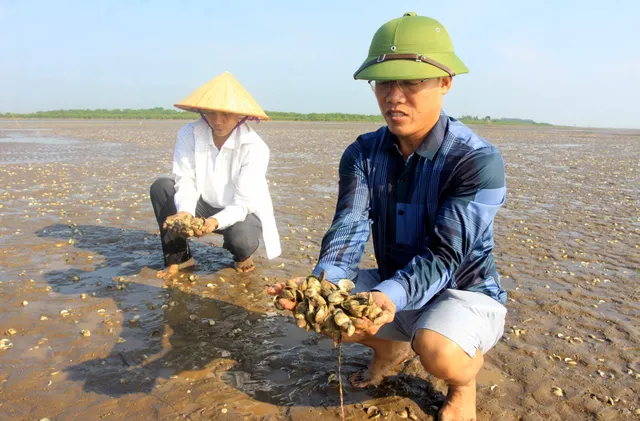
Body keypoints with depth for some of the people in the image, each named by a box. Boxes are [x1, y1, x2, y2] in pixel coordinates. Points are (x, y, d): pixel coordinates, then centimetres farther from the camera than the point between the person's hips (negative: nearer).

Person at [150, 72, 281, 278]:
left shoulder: (254, 147, -23)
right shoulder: (189, 134, -14)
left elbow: (243, 203, -25)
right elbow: (186, 181, -17)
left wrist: (217, 221, -45)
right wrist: (185, 212, -39)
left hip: (240, 212, -3)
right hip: (205, 206, 3)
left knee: (240, 238, -36)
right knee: (161, 186, -19)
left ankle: (242, 255, 5)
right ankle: (179, 257, -8)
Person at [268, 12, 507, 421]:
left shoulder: (478, 160, -22)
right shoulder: (363, 154, -7)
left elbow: (445, 255, -28)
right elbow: (349, 230, -18)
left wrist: (390, 296, -47)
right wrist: (323, 282, -39)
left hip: (464, 293, -4)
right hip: (393, 287, 5)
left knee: (437, 350, -36)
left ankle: (468, 370, 5)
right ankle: (391, 347, 15)